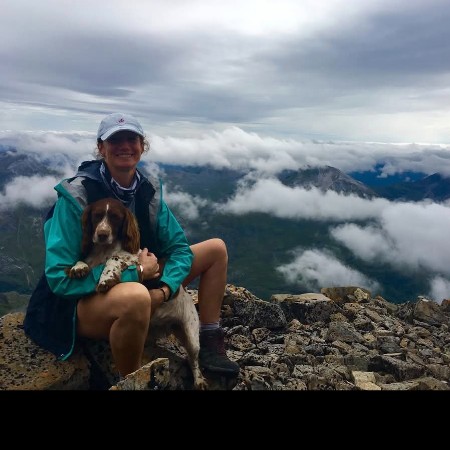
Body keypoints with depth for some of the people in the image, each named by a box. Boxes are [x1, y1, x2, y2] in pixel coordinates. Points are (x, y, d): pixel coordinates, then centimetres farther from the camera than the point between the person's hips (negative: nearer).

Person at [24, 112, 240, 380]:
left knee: (216, 248, 2)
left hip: (142, 282, 7)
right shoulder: (75, 196, -20)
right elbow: (59, 278, -24)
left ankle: (210, 346, 4)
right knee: (135, 295, -43)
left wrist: (164, 289, -22)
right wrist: (134, 271, -25)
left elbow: (178, 247, -2)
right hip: (83, 301, -6)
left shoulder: (149, 190, -4)